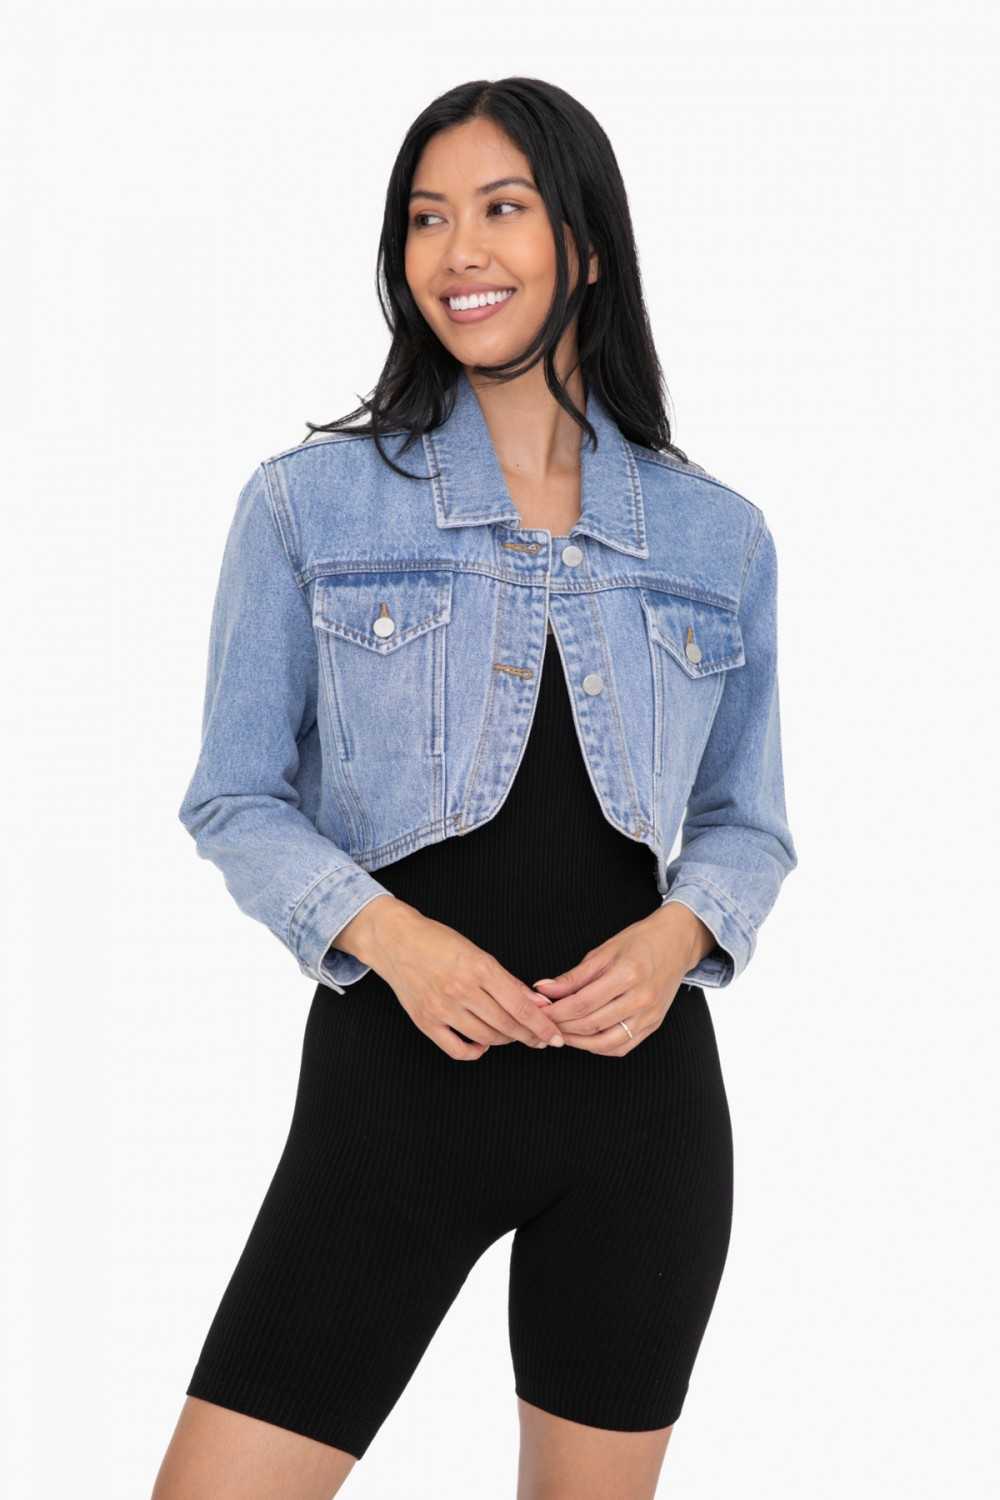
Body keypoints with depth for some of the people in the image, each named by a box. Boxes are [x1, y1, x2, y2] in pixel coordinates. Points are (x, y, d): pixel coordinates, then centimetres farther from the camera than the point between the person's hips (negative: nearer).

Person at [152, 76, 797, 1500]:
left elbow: (747, 822, 12)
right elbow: (235, 798, 2)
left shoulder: (718, 537, 6)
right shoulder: (309, 502, 0)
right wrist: (387, 931, -15)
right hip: (397, 1073, -2)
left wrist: (677, 932, -9)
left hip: (641, 1079, 2)